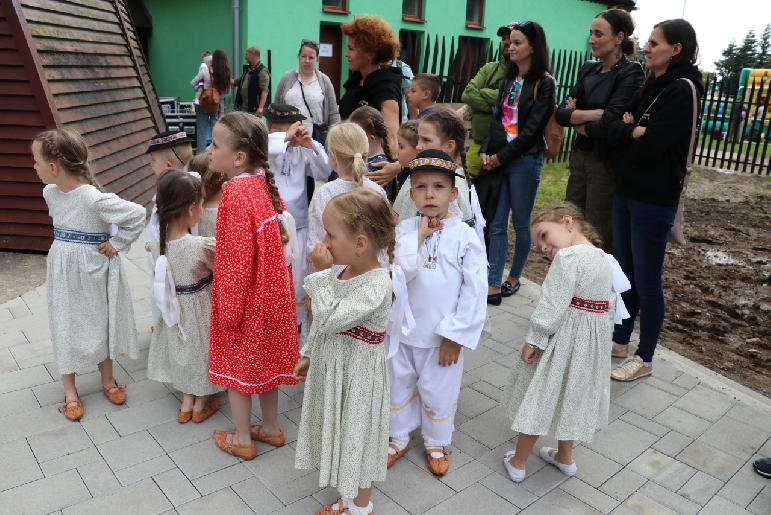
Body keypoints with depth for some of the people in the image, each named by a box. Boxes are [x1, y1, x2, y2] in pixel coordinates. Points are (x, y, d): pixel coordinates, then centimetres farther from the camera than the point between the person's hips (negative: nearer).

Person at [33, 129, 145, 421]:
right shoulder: (50, 193, -4)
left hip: (92, 271, -5)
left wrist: (117, 245, -19)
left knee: (98, 325, 13)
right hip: (62, 271, 5)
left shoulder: (94, 199, -26)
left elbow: (137, 214, -26)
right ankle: (70, 391, 27)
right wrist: (66, 244, 7)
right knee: (65, 328, 12)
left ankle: (107, 380, 34)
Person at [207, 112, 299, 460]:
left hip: (246, 296, -7)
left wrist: (228, 309, -15)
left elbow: (238, 259, -24)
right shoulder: (264, 184, 0)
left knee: (237, 363, 12)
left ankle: (242, 438, 29)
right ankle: (271, 428, 37)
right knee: (264, 359, 21)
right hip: (271, 291, 8)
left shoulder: (236, 194, -24)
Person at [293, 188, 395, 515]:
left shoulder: (376, 286, -28)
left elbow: (328, 320, -33)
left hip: (356, 376, -7)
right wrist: (308, 354, 15)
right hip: (330, 366, 8)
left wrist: (321, 274, -28)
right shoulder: (341, 270, -4)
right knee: (339, 436, 22)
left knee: (355, 439, 12)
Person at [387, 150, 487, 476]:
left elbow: (475, 292, -12)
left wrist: (455, 336, -13)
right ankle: (399, 438, 43)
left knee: (438, 392, 14)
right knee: (399, 385, 19)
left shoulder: (465, 236, -12)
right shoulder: (404, 231, -5)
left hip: (442, 335, -2)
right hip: (402, 329, 3)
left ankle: (437, 443, 40)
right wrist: (418, 237, -22)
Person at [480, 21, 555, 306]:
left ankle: (513, 278, 23)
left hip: (524, 160, -6)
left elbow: (531, 130, -12)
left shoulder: (544, 83, -5)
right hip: (497, 158, 6)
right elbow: (498, 118, 12)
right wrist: (486, 151, -2)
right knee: (496, 224, 2)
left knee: (521, 224, 6)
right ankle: (493, 286, 4)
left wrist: (500, 157, -11)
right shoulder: (509, 78, 15)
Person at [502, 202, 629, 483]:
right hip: (592, 343, 8)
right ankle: (565, 457, 41)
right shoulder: (604, 259, 6)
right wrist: (601, 338, 18)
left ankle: (517, 463, 23)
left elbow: (552, 306, -24)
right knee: (571, 397, 24)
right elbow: (609, 308, 11)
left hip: (562, 341, -8)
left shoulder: (567, 257, -22)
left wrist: (533, 340, -16)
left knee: (539, 398, 8)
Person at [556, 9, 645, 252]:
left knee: (598, 237, 4)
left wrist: (577, 121, -5)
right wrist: (594, 113, -17)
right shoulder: (588, 69, 9)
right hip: (579, 156, 7)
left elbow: (609, 124, -21)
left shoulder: (631, 72, -11)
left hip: (607, 162, -7)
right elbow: (561, 113, -2)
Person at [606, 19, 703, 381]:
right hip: (626, 192, 8)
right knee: (625, 272, 16)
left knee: (647, 280, 1)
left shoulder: (682, 90, -14)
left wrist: (627, 134, -4)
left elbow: (648, 148, -22)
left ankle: (644, 359, 16)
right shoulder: (651, 86, 13)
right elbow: (614, 133, 5)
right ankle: (620, 341, 31)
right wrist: (631, 130, -15)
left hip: (654, 201, -8)